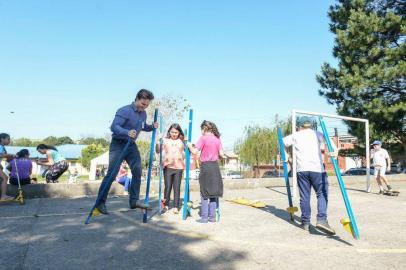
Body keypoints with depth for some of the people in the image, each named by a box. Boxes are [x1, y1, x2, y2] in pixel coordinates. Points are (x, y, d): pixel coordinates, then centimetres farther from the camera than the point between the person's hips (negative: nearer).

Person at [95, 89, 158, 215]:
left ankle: (134, 200, 9)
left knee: (137, 171, 0)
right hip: (118, 144, -7)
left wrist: (152, 127, 2)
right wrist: (127, 132, -45)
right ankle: (100, 203, 2)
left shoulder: (143, 114, 6)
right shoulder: (124, 111, -18)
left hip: (131, 145, 7)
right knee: (112, 174, -8)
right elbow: (114, 126, -27)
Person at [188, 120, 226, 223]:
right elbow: (221, 154, 4)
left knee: (205, 193, 3)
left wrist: (190, 145, 5)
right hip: (215, 166, 5)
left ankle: (204, 217, 6)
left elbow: (195, 151, -12)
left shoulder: (203, 138, -7)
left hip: (206, 166, -5)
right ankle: (212, 216, 16)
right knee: (213, 192, 11)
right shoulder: (217, 139, 8)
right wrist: (224, 156, 25)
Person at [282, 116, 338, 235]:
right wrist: (335, 150, -21)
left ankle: (305, 222, 13)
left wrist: (286, 155, 33)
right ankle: (322, 219, -15)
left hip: (302, 169, 2)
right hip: (317, 168, -2)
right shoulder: (317, 134, 11)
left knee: (304, 196, 8)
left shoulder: (296, 136, 17)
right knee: (322, 194, 1)